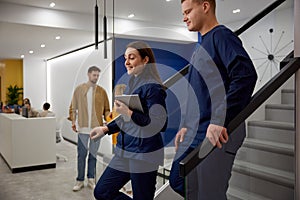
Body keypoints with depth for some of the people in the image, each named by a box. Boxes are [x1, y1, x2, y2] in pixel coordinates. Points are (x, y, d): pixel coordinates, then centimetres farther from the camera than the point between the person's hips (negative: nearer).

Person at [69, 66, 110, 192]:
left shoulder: (102, 91, 5)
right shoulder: (79, 89, 2)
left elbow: (106, 109, 6)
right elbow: (73, 107, 4)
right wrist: (73, 121, -5)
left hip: (97, 128, 2)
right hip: (83, 128, -1)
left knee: (93, 155, 11)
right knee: (81, 155, 5)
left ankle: (91, 179, 22)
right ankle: (80, 180, 17)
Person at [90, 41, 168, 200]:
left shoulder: (153, 87, -15)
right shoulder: (131, 84, 11)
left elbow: (159, 124, -20)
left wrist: (129, 113, -23)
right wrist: (105, 129, 14)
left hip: (144, 153, -9)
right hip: (125, 151, 9)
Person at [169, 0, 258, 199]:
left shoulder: (222, 36, -7)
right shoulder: (203, 45, 21)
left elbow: (246, 75, -22)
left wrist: (220, 120, -25)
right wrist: (186, 125, 15)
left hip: (215, 135, -10)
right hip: (194, 133, 10)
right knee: (177, 181, 15)